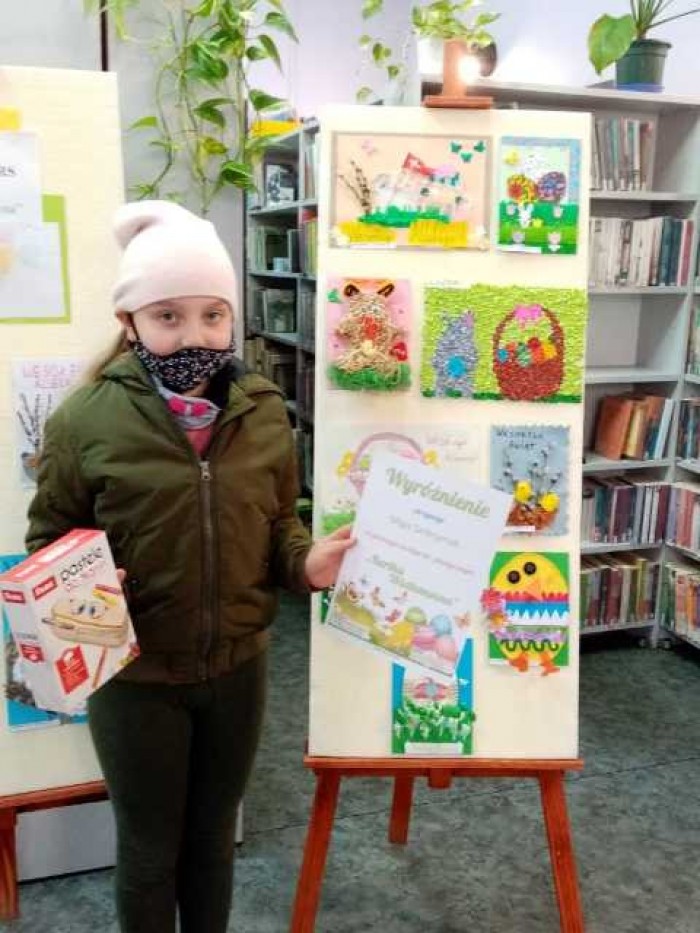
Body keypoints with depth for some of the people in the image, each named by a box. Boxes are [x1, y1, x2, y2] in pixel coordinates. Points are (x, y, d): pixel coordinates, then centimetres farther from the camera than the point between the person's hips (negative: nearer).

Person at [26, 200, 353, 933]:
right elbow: (47, 540, -5)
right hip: (135, 677, -3)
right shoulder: (87, 418, -15)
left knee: (214, 837, 23)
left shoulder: (262, 412, -5)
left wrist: (307, 564, -13)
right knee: (150, 851, 17)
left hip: (238, 667, 3)